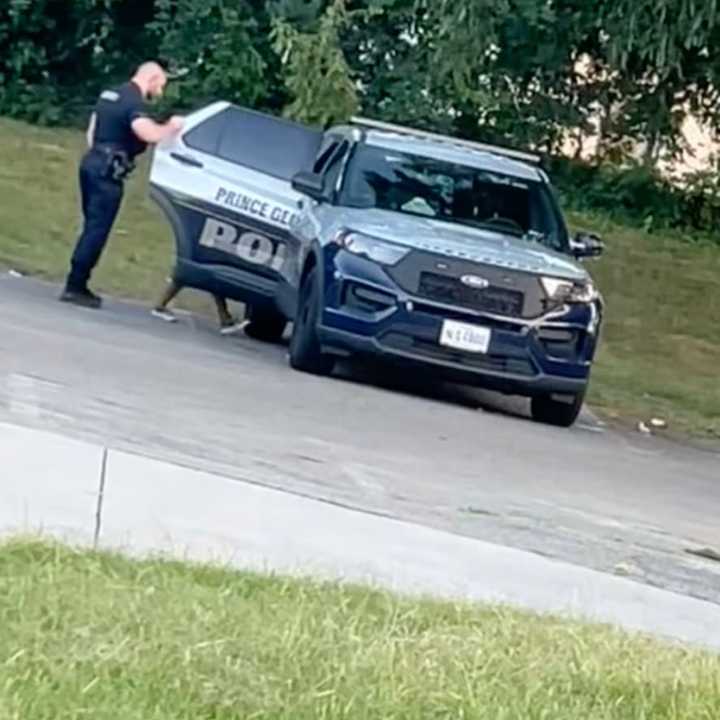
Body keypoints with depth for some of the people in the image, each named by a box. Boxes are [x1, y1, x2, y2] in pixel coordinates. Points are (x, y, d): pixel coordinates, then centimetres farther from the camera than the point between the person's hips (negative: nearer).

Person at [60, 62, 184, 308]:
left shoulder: (110, 94, 17)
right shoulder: (134, 101, -13)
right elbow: (150, 134, -30)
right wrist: (171, 126, -12)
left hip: (91, 162, 9)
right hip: (108, 171, -9)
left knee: (92, 227, 14)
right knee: (97, 230, -7)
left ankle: (78, 285, 15)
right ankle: (74, 287, -8)